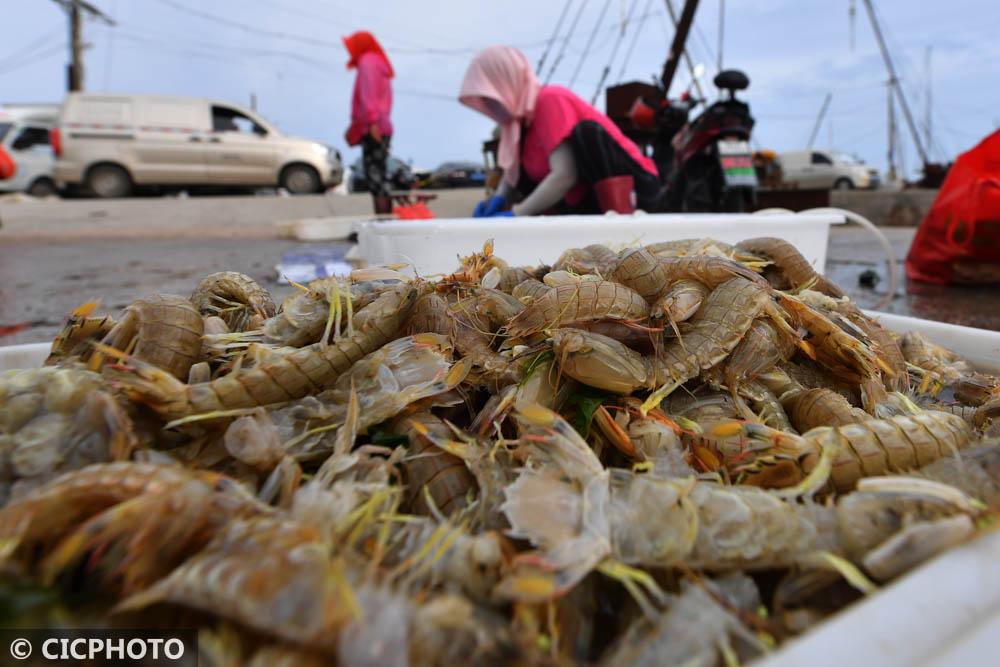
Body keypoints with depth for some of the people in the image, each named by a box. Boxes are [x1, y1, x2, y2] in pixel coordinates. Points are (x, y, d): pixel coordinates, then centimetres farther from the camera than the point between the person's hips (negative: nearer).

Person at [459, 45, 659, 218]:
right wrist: (498, 200, -15)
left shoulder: (550, 99, -17)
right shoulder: (522, 119, 8)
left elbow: (564, 175, -27)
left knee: (587, 130, -30)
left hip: (634, 184, -8)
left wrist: (515, 214, -26)